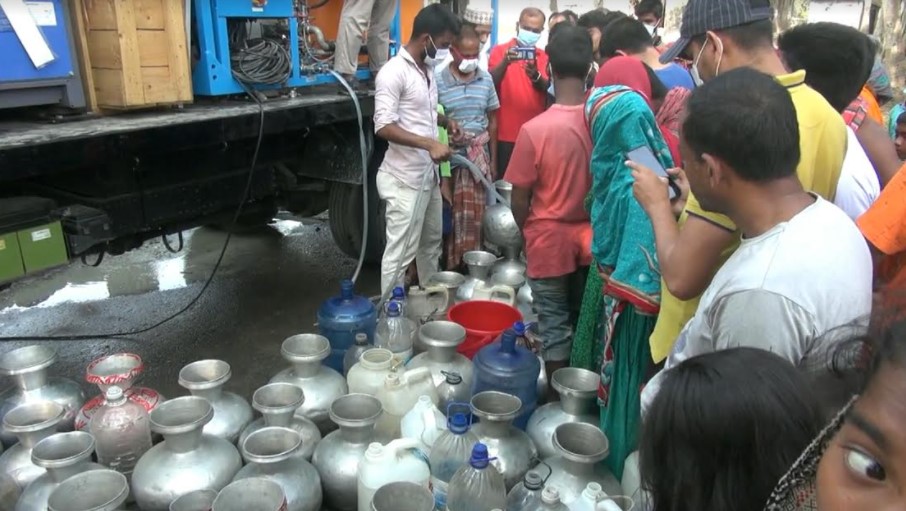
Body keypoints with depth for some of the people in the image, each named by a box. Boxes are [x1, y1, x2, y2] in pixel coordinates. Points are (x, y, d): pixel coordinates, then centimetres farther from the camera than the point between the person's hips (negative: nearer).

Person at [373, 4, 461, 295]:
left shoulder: (429, 68, 11)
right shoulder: (393, 72, -16)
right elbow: (384, 127, -24)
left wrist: (445, 121, 5)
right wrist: (430, 143, -31)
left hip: (429, 174, 9)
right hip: (405, 179, -9)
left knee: (431, 244, 21)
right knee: (400, 254, -1)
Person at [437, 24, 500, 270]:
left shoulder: (486, 79, 5)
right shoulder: (439, 81, -9)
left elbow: (492, 121, 12)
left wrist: (493, 160, 11)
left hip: (480, 156, 4)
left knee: (477, 214, 8)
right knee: (450, 215, 1)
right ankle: (450, 265, 13)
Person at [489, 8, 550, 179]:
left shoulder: (544, 57, 11)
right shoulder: (499, 50, 3)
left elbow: (548, 90, 0)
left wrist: (535, 76, -21)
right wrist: (505, 63, -26)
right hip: (506, 134, -3)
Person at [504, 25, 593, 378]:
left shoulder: (534, 129, -21)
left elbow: (519, 200, -13)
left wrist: (526, 233, 7)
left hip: (550, 241, -4)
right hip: (591, 238, 4)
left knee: (554, 325, 11)